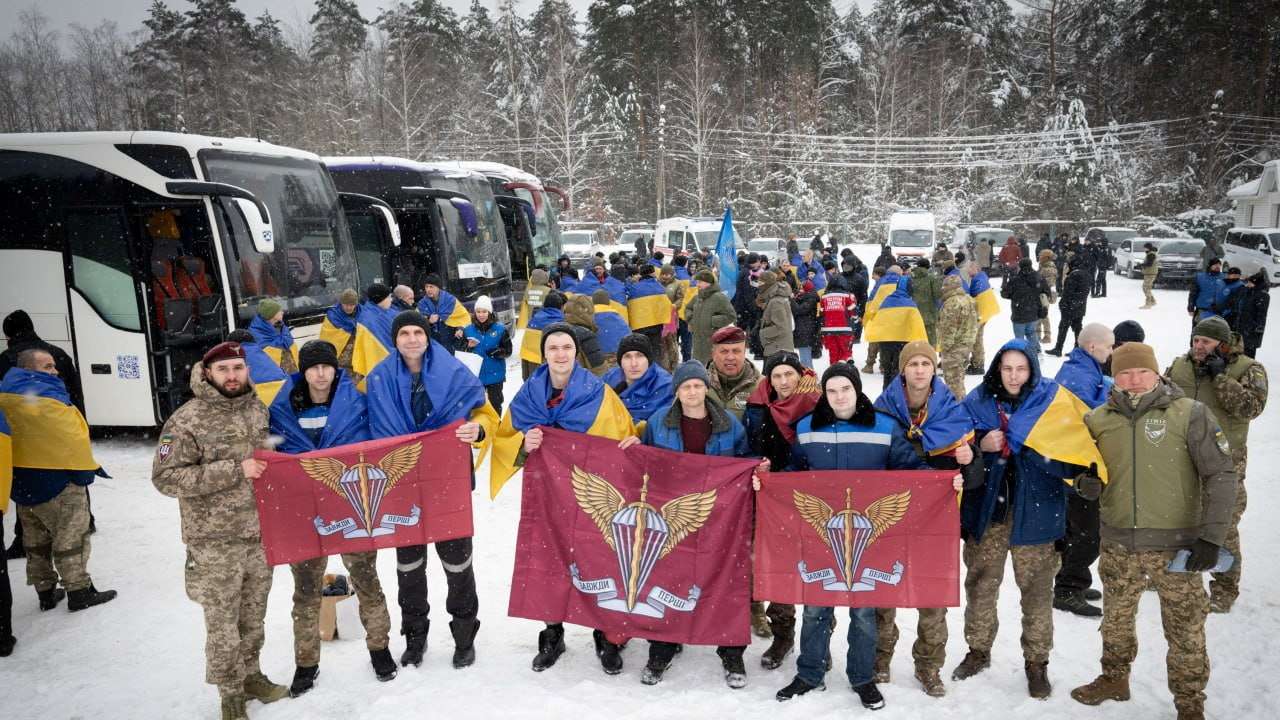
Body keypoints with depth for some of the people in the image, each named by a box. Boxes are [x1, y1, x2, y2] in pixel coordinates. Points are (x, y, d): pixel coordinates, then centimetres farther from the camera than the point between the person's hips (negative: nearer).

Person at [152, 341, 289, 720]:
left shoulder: (260, 410, 5)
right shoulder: (187, 420, -12)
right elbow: (165, 477, -17)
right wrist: (234, 470, -21)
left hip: (260, 533, 5)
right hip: (215, 540, -5)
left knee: (253, 614, 17)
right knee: (223, 622, 5)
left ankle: (251, 675, 36)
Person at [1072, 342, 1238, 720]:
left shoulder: (1191, 414, -8)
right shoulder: (1098, 420, 1)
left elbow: (1219, 475, -7)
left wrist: (1212, 536, -13)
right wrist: (1085, 483, -11)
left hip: (1177, 545, -3)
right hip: (1118, 544, 3)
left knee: (1185, 629, 7)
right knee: (1115, 618, 19)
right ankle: (1114, 678, 41)